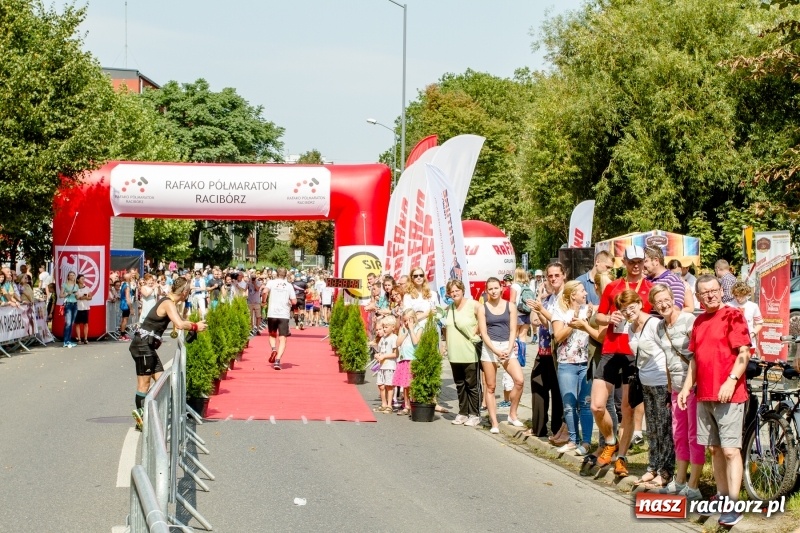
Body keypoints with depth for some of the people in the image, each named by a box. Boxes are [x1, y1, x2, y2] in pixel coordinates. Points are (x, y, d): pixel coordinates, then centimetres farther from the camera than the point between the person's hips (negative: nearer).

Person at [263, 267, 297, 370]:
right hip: (284, 315, 0)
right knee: (282, 339, -1)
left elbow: (265, 291, -16)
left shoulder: (271, 282, 4)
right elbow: (294, 302, 3)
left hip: (272, 313, 0)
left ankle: (273, 349, -5)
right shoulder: (289, 285, 7)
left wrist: (264, 300, 3)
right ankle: (277, 360, -17)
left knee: (272, 335, 23)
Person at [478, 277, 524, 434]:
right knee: (490, 387, 0)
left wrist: (508, 350, -10)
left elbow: (513, 331, 3)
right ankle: (494, 423, 4)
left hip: (507, 346, 1)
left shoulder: (510, 306, 5)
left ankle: (512, 415, 2)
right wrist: (496, 351, -14)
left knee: (519, 380, -15)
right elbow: (483, 333, -2)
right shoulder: (482, 308, 3)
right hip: (489, 347, -1)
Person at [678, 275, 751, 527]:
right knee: (714, 448, 12)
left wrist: (731, 380, -22)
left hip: (728, 395, -7)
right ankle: (722, 496, 21)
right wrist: (687, 387, 15)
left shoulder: (732, 316, -7)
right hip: (704, 395, 7)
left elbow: (744, 353, -12)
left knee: (730, 450, -9)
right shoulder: (699, 322, 15)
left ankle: (733, 506, -10)